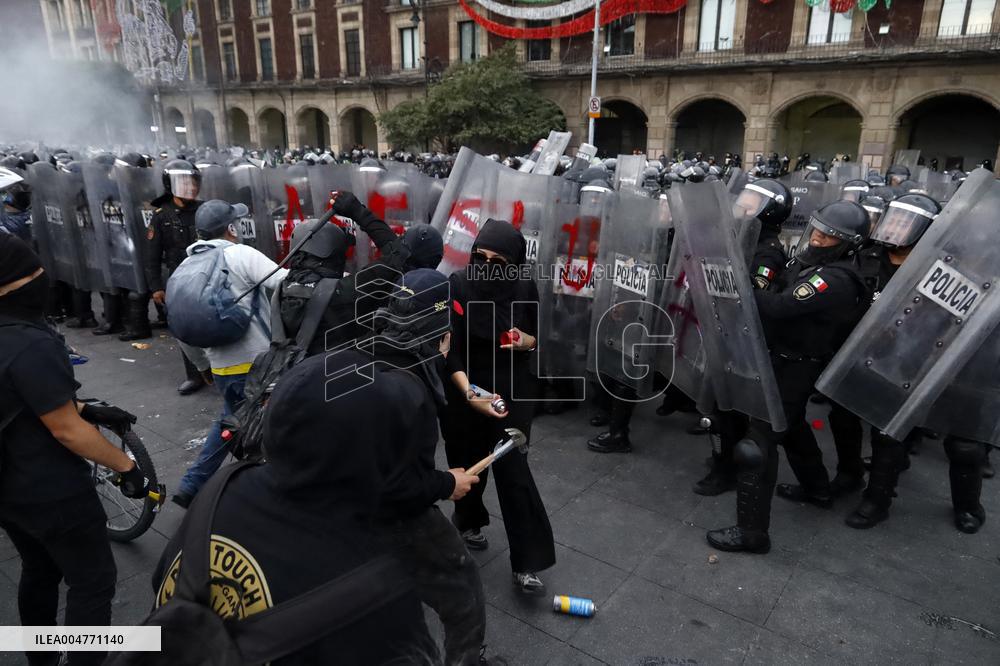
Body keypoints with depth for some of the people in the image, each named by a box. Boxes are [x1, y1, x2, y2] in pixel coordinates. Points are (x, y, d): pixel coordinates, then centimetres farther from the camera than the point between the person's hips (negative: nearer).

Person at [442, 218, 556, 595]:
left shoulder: (525, 289, -9)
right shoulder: (458, 286, -16)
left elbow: (539, 336, 7)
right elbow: (450, 348, -19)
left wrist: (528, 341, -17)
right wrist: (468, 392, -33)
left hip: (513, 391, 1)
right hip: (464, 391, 0)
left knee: (512, 469, -2)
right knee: (468, 463, 14)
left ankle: (526, 563, 9)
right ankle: (469, 521, 46)